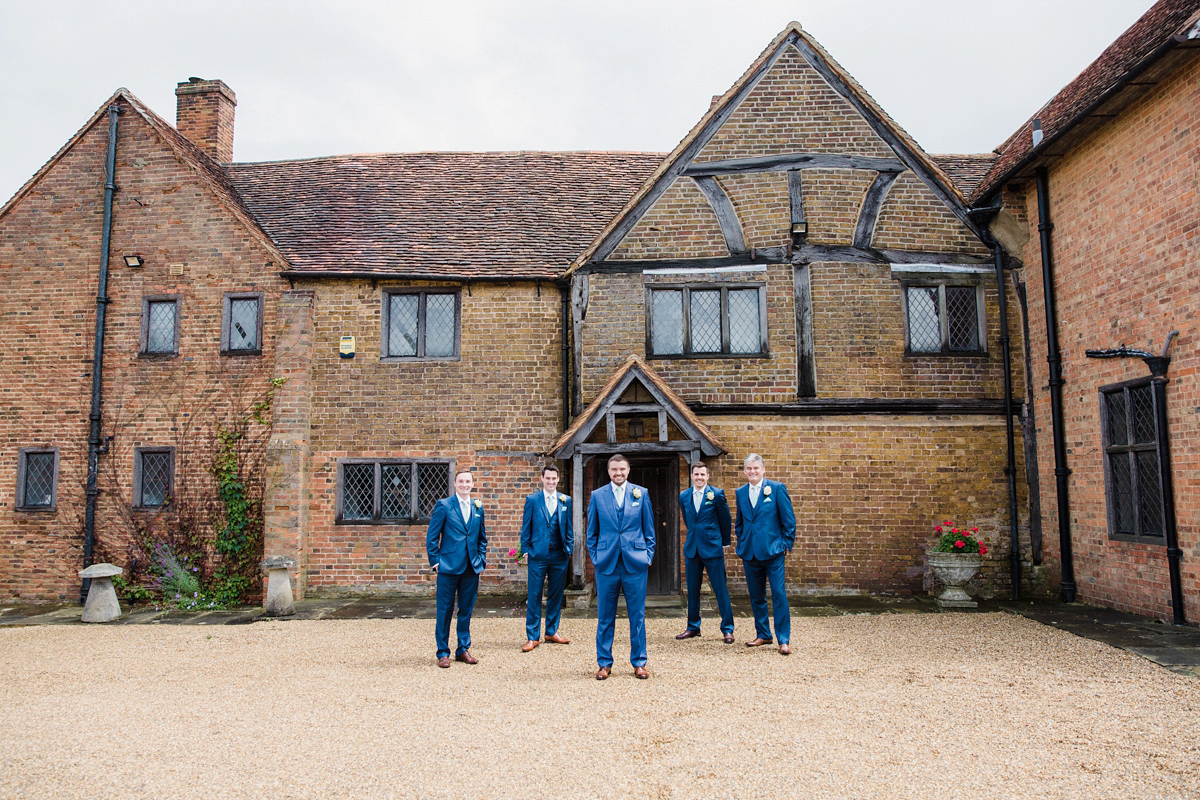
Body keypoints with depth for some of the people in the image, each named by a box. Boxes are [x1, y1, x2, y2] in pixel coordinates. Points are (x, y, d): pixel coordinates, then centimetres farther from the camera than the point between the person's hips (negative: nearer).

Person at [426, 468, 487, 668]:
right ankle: (443, 653, 13)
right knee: (445, 611, 2)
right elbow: (432, 536, -1)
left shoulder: (478, 508, 10)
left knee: (466, 611, 11)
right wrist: (435, 562, -5)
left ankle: (463, 650, 22)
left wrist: (482, 559, 9)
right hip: (449, 567, -4)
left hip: (472, 568, 4)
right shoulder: (443, 505, -2)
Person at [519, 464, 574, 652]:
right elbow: (526, 527, 3)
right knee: (534, 596, 0)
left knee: (556, 594, 10)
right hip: (538, 554, -2)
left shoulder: (566, 500, 8)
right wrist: (526, 550, -2)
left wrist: (569, 549, 5)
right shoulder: (532, 500, 2)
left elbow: (569, 527, 12)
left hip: (559, 555, 2)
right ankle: (532, 637, 7)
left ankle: (552, 631, 24)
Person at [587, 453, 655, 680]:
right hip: (607, 563, 0)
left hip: (635, 563, 0)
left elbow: (649, 529, 9)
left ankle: (639, 662, 18)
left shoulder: (641, 493, 5)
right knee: (605, 616, 6)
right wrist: (595, 557, 4)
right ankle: (604, 663, 18)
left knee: (637, 615, 6)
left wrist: (648, 555, 3)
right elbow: (592, 532, 10)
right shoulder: (597, 495, 5)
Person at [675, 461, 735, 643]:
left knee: (721, 589, -1)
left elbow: (726, 520, 4)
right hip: (692, 548, 4)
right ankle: (693, 627, 22)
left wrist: (724, 542, 11)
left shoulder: (717, 494, -5)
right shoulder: (684, 496, 6)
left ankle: (727, 629, 8)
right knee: (692, 590, 10)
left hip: (712, 548, -4)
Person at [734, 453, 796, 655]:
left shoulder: (777, 488, -3)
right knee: (756, 597, 11)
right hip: (750, 553, 4)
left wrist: (786, 544, -4)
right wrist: (741, 543, 12)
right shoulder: (740, 493, 10)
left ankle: (784, 640, 2)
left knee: (779, 595, -5)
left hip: (772, 551, -4)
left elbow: (789, 519, -1)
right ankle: (763, 635, 25)